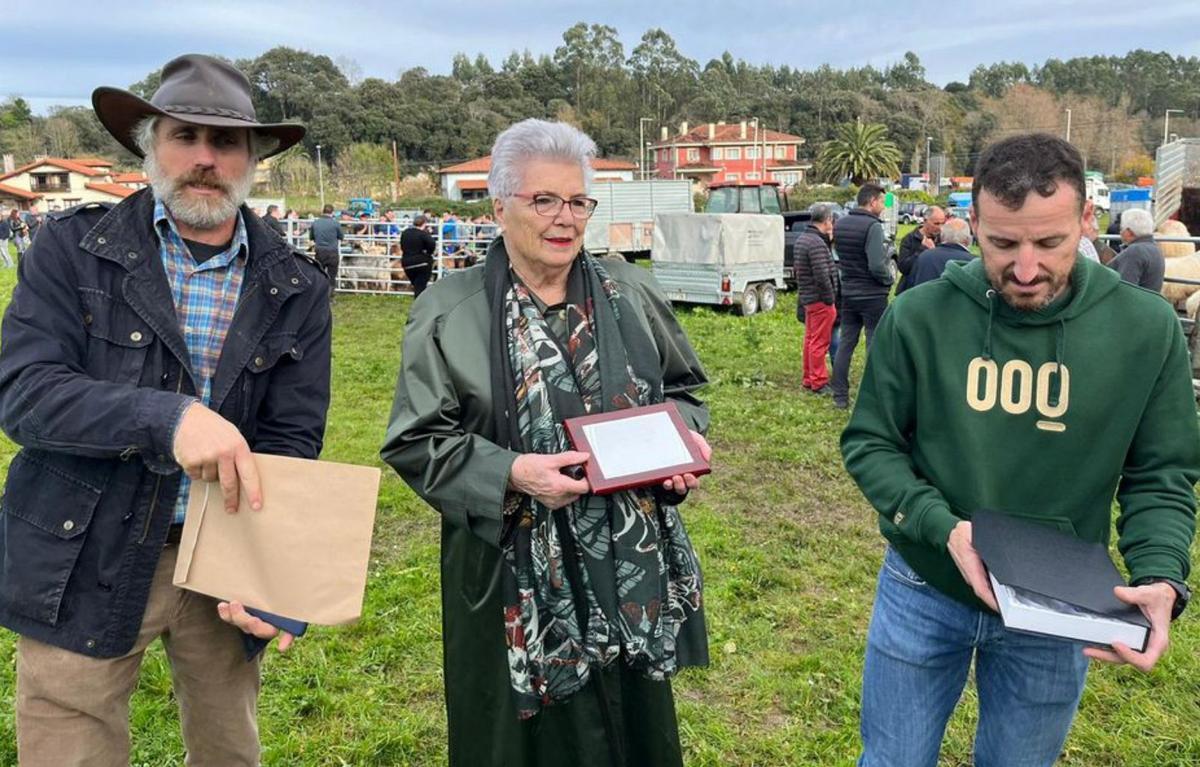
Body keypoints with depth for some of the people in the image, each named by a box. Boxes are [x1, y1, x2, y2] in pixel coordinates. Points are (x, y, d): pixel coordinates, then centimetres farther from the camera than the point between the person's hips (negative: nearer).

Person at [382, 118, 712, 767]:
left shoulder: (632, 294, 4)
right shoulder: (449, 312, -6)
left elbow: (682, 388, 15)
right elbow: (415, 441, -7)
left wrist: (679, 441, -6)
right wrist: (509, 474, -21)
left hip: (631, 562, 4)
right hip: (517, 578, -3)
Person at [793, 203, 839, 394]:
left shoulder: (801, 240, 11)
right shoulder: (817, 244, -20)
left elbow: (796, 269, 19)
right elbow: (822, 276, -23)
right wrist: (830, 299, -14)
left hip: (807, 297, 10)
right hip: (820, 300, -10)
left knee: (810, 340, 17)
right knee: (820, 342, -3)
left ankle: (808, 379, 25)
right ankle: (818, 383, 2)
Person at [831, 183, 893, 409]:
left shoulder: (840, 224, 5)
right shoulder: (872, 226, -18)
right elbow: (877, 266, -24)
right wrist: (889, 278, -5)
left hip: (848, 294, 7)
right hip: (873, 295, -7)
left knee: (845, 343, 12)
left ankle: (840, 396, 16)